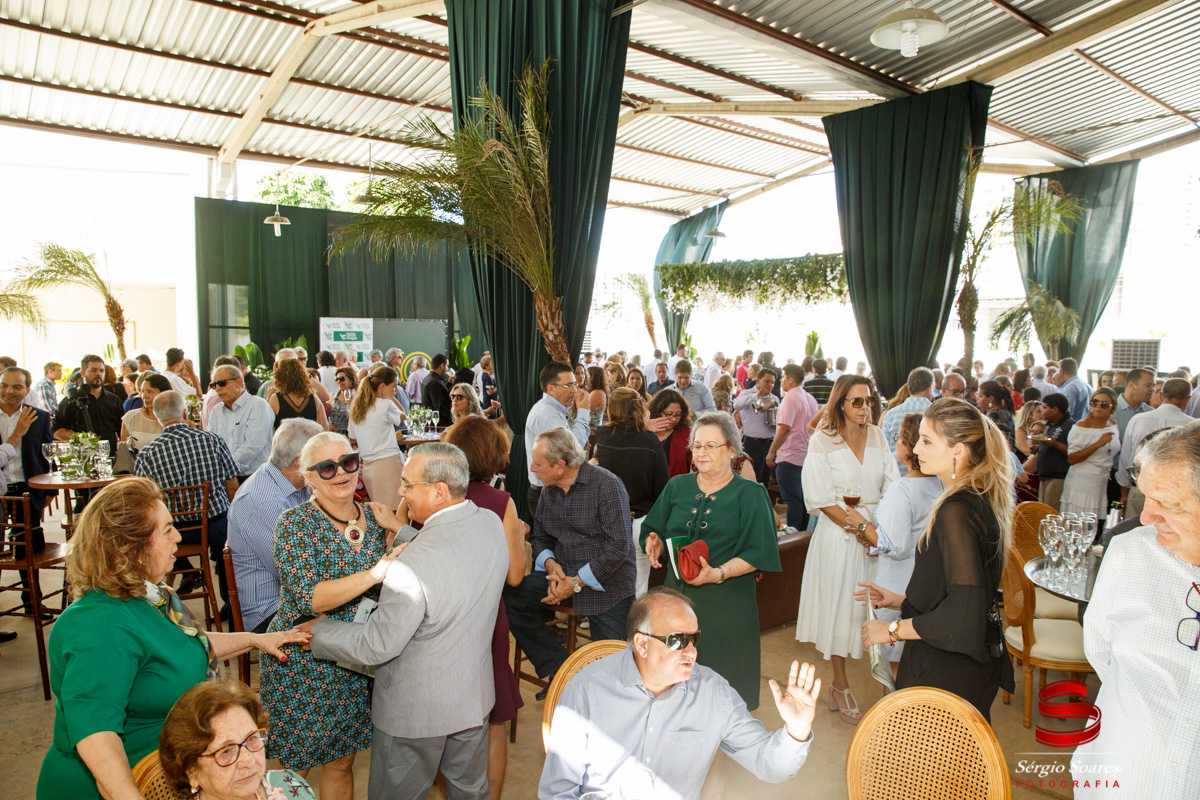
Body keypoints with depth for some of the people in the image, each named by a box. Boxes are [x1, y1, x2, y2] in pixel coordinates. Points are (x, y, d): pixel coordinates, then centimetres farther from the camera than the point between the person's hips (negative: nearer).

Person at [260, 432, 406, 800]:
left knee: (341, 763, 19)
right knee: (294, 768, 13)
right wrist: (373, 574, -36)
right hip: (304, 665, -4)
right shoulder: (295, 523, -14)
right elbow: (307, 598, -26)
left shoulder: (374, 517, 0)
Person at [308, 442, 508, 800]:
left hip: (416, 708, -6)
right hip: (474, 692, 6)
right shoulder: (491, 523, -13)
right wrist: (401, 529, 8)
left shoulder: (413, 565, -35)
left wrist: (317, 631, -8)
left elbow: (377, 645, -24)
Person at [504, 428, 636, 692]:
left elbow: (619, 546, -18)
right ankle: (559, 670, -8)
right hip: (562, 574, 5)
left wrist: (577, 583, -18)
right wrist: (551, 565, -9)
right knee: (511, 598, -18)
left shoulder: (606, 485, -14)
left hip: (608, 584, -5)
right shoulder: (549, 490, 7)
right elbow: (539, 538, 13)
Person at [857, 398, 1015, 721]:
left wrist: (893, 629, -16)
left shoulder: (955, 511, -23)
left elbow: (963, 610, -27)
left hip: (944, 673, -10)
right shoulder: (981, 499, 7)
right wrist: (901, 600, 15)